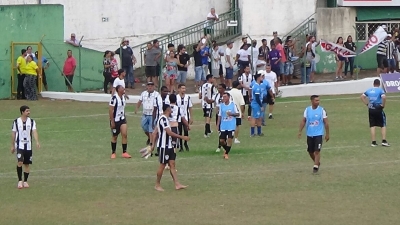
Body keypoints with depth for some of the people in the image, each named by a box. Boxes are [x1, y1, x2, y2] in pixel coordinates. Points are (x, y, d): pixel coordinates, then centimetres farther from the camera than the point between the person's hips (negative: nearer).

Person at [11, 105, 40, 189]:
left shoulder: (31, 121, 1)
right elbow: (13, 134, 6)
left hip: (28, 146, 2)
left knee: (27, 164, 6)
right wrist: (12, 146, 8)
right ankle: (20, 180, -7)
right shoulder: (16, 122, -1)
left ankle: (25, 181, 18)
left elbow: (34, 132, -11)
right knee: (20, 162, -17)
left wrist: (37, 142, -27)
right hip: (19, 145, -2)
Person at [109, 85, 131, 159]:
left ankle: (124, 152, -2)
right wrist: (112, 121, -18)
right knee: (114, 137, 6)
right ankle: (113, 153, 21)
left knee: (124, 134, -7)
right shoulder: (114, 98, -18)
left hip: (122, 119, 6)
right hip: (115, 120, -6)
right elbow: (110, 110, -18)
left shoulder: (123, 97, 5)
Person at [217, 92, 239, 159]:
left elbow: (238, 114, 0)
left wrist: (232, 114, -18)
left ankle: (226, 153, 4)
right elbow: (219, 116, 8)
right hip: (223, 126, 3)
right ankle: (226, 149, 31)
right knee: (221, 141, 3)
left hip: (231, 126, -3)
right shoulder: (221, 105, 3)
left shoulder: (233, 104, -4)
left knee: (229, 139, -9)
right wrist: (218, 125, 3)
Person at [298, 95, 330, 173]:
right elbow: (303, 121, 8)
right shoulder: (307, 110, 2)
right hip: (309, 134, 3)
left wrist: (327, 134, -2)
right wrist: (300, 131, 1)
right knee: (310, 151, 11)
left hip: (318, 134, -3)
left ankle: (316, 167, -5)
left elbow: (326, 123, -1)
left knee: (317, 151, -11)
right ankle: (317, 162, 35)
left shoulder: (322, 110, -5)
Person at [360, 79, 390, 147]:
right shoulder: (380, 90, -6)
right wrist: (383, 105, -10)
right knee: (383, 125, 6)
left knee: (372, 126, 8)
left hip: (371, 110, 4)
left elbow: (362, 96, 9)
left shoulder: (369, 90, 9)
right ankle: (384, 141, 0)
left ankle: (373, 142, 7)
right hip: (378, 109, -4)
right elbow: (384, 97, -23)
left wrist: (367, 104, 9)